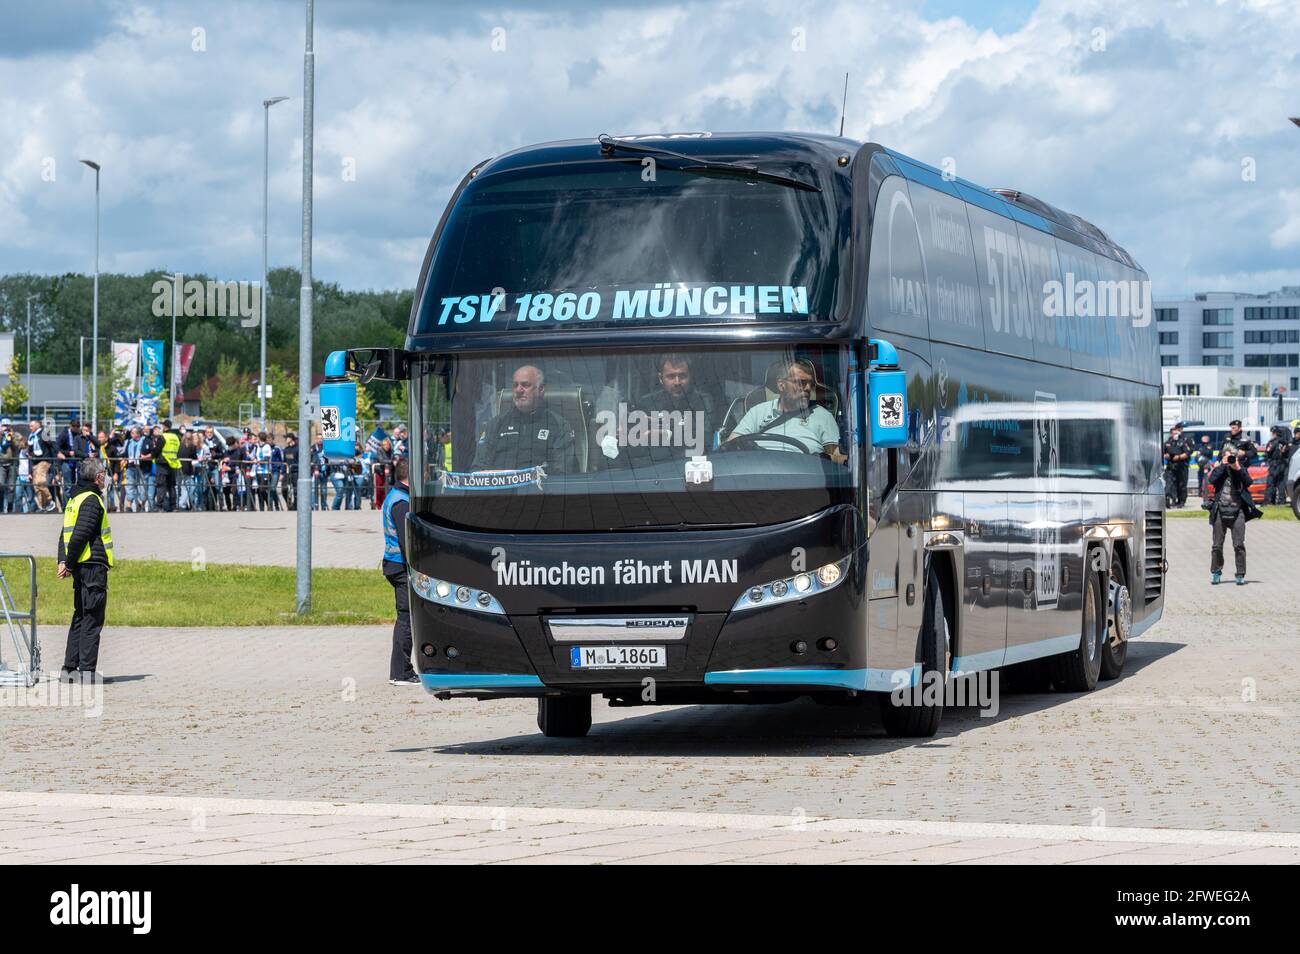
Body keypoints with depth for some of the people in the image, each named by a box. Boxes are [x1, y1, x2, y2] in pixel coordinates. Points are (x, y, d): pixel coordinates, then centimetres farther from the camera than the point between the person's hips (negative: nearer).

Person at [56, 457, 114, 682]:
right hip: (94, 566, -9)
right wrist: (69, 564, -13)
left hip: (81, 569, 9)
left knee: (80, 618, 14)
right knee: (92, 620, -7)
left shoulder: (74, 498, 17)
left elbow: (66, 534, 16)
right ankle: (87, 670, -8)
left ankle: (69, 669, 14)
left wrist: (63, 562, 8)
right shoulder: (91, 499, -13)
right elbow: (79, 535, -20)